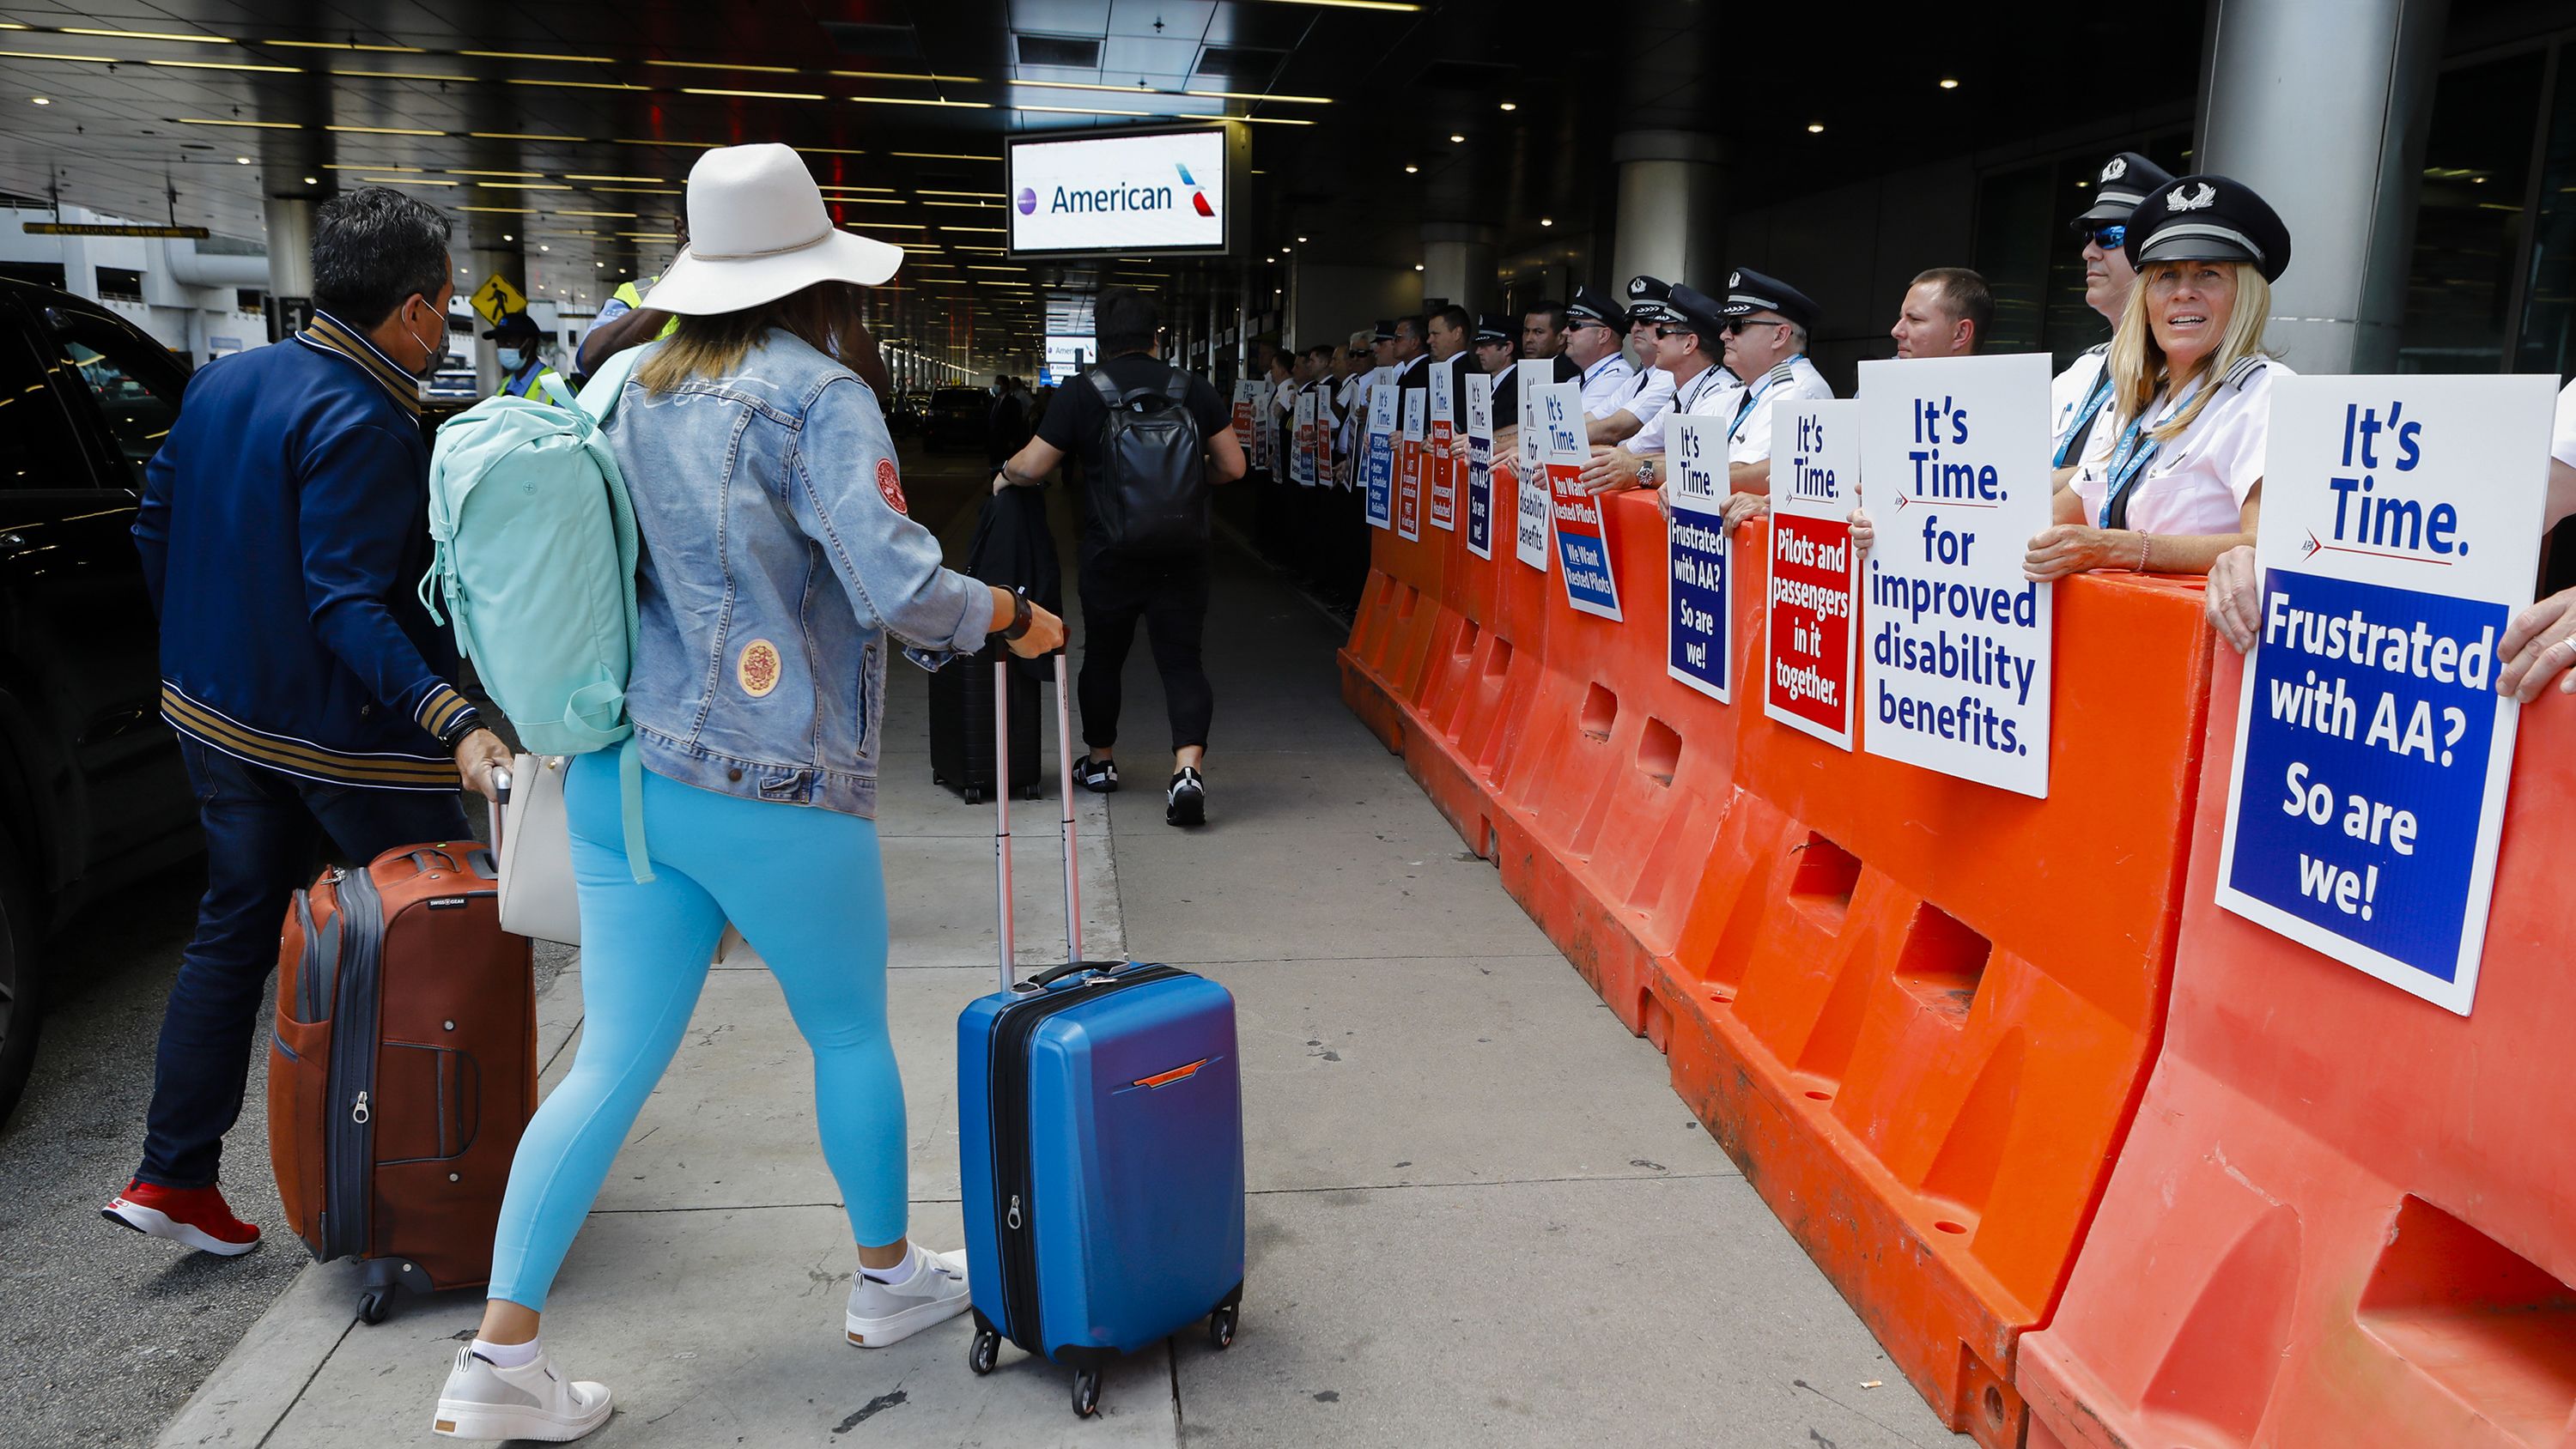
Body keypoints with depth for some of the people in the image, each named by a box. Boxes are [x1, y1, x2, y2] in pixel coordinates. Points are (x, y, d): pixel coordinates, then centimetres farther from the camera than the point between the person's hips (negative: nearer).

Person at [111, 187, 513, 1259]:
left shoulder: (224, 379, 5)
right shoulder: (366, 428, -21)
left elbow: (154, 520, 14)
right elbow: (347, 604, -28)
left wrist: (196, 651, 24)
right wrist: (455, 724, -36)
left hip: (215, 716, 8)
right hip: (345, 739, -8)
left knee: (233, 931, 17)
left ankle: (174, 1178, 20)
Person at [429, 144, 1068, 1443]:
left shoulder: (635, 393, 9)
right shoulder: (818, 398, -12)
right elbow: (898, 590, -20)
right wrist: (1012, 617, -5)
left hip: (620, 773, 6)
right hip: (775, 785, -6)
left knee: (612, 1061, 10)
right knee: (851, 1035, 15)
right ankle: (888, 1280, 33)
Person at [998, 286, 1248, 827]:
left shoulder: (1080, 394, -5)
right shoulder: (1192, 387, -1)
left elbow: (1031, 467, -4)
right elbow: (1232, 466, 2)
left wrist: (1004, 476, 18)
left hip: (1109, 553, 0)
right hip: (1181, 553, 0)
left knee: (1102, 656, 17)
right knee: (1181, 659, 3)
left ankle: (1100, 760, 33)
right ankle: (1187, 767, -15)